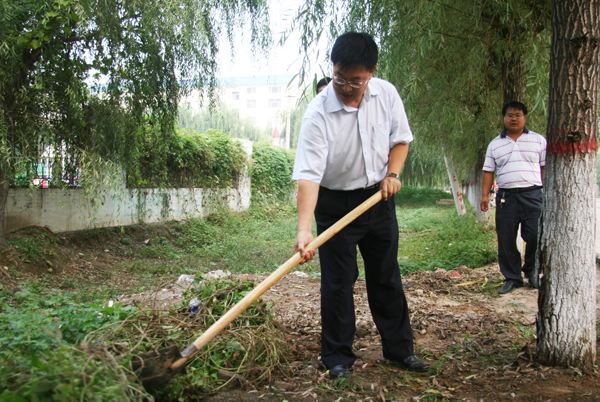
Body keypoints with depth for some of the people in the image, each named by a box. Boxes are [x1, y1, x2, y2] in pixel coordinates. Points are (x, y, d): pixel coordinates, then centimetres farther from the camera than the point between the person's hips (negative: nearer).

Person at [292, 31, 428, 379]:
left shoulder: (386, 94, -9)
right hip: (335, 203, -4)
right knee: (338, 282, 0)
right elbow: (309, 173, -31)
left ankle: (400, 348, 28)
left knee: (387, 276, 14)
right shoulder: (318, 113, -23)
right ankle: (338, 356, 17)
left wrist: (392, 173, -9)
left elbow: (401, 137, 8)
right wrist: (305, 228, -40)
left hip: (379, 198, 4)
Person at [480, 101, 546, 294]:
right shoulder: (495, 144, 10)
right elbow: (488, 171, 8)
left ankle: (531, 270, 24)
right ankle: (512, 278, 17)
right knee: (506, 241, 4)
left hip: (532, 195, -1)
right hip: (506, 197, 2)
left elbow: (545, 168, 6)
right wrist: (485, 195, 0)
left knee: (535, 237, -2)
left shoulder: (538, 140, 7)